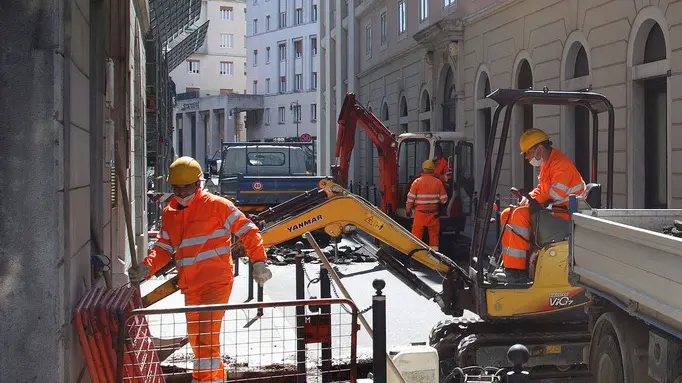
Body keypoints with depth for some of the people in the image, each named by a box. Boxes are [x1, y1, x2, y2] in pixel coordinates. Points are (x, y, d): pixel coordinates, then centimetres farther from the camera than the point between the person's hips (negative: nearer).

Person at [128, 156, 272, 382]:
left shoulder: (216, 205, -7)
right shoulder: (169, 213, 12)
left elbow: (248, 232, -5)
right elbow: (164, 248, 16)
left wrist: (258, 262, -14)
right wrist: (146, 268, -2)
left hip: (216, 281, -7)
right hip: (190, 286, 7)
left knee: (207, 336, -17)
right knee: (195, 339, 18)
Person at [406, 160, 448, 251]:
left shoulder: (417, 182, -7)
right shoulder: (438, 182, -1)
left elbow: (410, 198, -5)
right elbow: (444, 199, 4)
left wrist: (408, 210, 7)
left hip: (420, 212, -2)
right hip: (433, 213, 2)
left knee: (417, 233, 4)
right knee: (434, 233, 12)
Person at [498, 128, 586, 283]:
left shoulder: (560, 163, -16)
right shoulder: (546, 164, 17)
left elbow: (557, 192, -27)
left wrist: (533, 201, -22)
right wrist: (527, 198, 7)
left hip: (564, 211, -11)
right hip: (551, 209, 11)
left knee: (520, 215, -28)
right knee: (507, 215, 6)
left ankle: (517, 270, -28)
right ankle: (508, 263, -3)